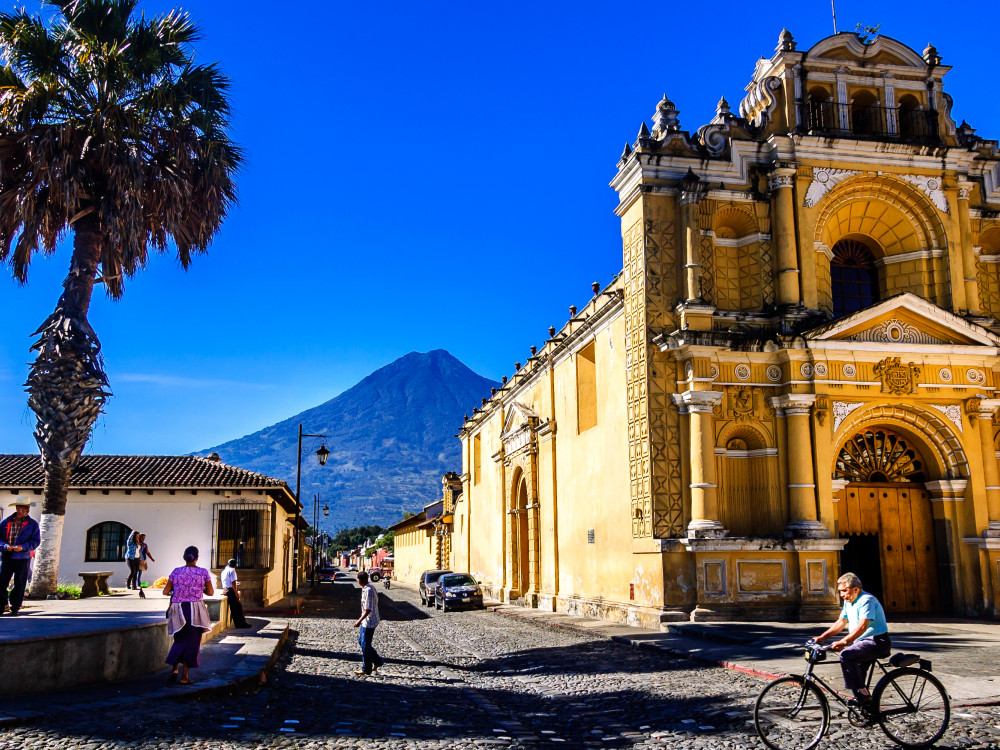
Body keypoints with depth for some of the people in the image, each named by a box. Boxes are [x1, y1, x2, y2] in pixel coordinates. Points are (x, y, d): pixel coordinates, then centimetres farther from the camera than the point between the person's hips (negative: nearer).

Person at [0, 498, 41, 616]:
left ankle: (15, 608, 11)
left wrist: (23, 547, -16)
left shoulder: (32, 524, 3)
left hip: (22, 558, -1)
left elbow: (36, 541, -1)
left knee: (19, 584, 1)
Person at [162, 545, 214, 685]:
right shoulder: (203, 573, -2)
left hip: (178, 610, 2)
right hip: (195, 609, -2)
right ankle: (184, 676, 5)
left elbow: (165, 592, 3)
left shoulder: (176, 572, 1)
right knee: (191, 642, 6)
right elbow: (211, 592, 3)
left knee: (179, 640, 18)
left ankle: (174, 669, 1)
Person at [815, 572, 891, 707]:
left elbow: (862, 626, -31)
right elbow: (841, 622, 15)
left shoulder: (866, 600, -19)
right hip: (861, 641, 11)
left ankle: (862, 694, -21)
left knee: (846, 655, -27)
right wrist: (822, 637, 4)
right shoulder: (848, 601, 12)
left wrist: (843, 642, -40)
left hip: (878, 642, -11)